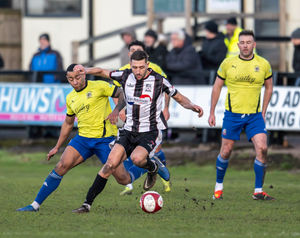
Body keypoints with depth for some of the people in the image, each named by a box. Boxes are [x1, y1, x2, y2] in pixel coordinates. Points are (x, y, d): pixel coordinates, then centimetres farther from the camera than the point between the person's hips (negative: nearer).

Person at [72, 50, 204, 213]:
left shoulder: (159, 81, -8)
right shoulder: (125, 76, 0)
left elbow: (179, 98, 4)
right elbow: (102, 72, 15)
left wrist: (192, 106, -16)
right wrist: (86, 70, -4)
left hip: (149, 133, -3)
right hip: (128, 131, 3)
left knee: (137, 158, -32)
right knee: (111, 163, -13)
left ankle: (153, 167, 6)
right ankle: (87, 204, -9)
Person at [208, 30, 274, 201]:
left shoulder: (263, 64, -1)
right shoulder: (228, 63, -2)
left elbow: (269, 87, 14)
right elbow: (217, 87, 8)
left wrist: (263, 111, 10)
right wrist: (212, 112, 7)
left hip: (254, 115, 0)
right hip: (232, 114, 0)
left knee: (262, 149, -13)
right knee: (226, 151, 3)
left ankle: (259, 191, -3)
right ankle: (219, 185, 26)